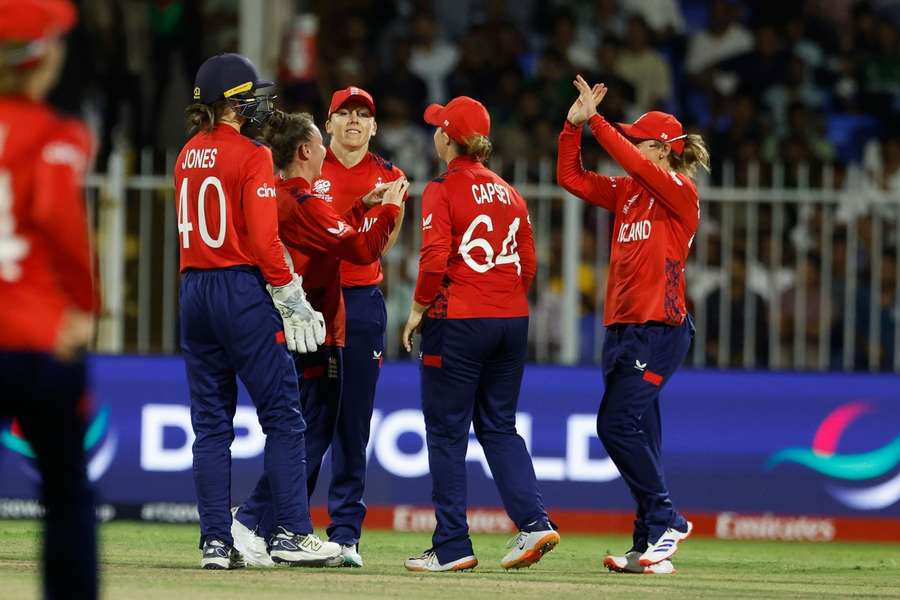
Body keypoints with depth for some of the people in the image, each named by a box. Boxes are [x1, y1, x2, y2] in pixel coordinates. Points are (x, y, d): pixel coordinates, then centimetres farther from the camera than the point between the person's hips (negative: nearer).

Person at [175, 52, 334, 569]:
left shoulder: (189, 156, 11)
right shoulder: (252, 156, -10)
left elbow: (194, 229, 14)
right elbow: (263, 239, -15)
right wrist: (291, 297, -8)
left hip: (195, 290, 7)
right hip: (243, 290, -7)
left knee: (211, 423, 7)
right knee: (283, 418, -1)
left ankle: (217, 540, 4)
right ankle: (291, 532, -5)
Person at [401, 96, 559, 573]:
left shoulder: (443, 190, -8)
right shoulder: (508, 193, 11)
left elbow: (435, 259, -15)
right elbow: (528, 263, 11)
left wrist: (419, 308, -4)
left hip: (459, 319, -6)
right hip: (512, 319, 6)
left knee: (446, 431, 2)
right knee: (499, 426, 14)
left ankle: (452, 546, 1)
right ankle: (534, 521, -2)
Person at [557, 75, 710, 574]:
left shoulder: (680, 192, -7)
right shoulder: (626, 192, 15)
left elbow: (632, 162, -21)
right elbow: (572, 177, 13)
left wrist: (595, 120, -16)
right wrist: (574, 124, 2)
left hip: (660, 328, -8)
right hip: (621, 327, 8)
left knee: (618, 424, -16)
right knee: (635, 433, 7)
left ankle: (664, 520, -4)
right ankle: (651, 545, 9)